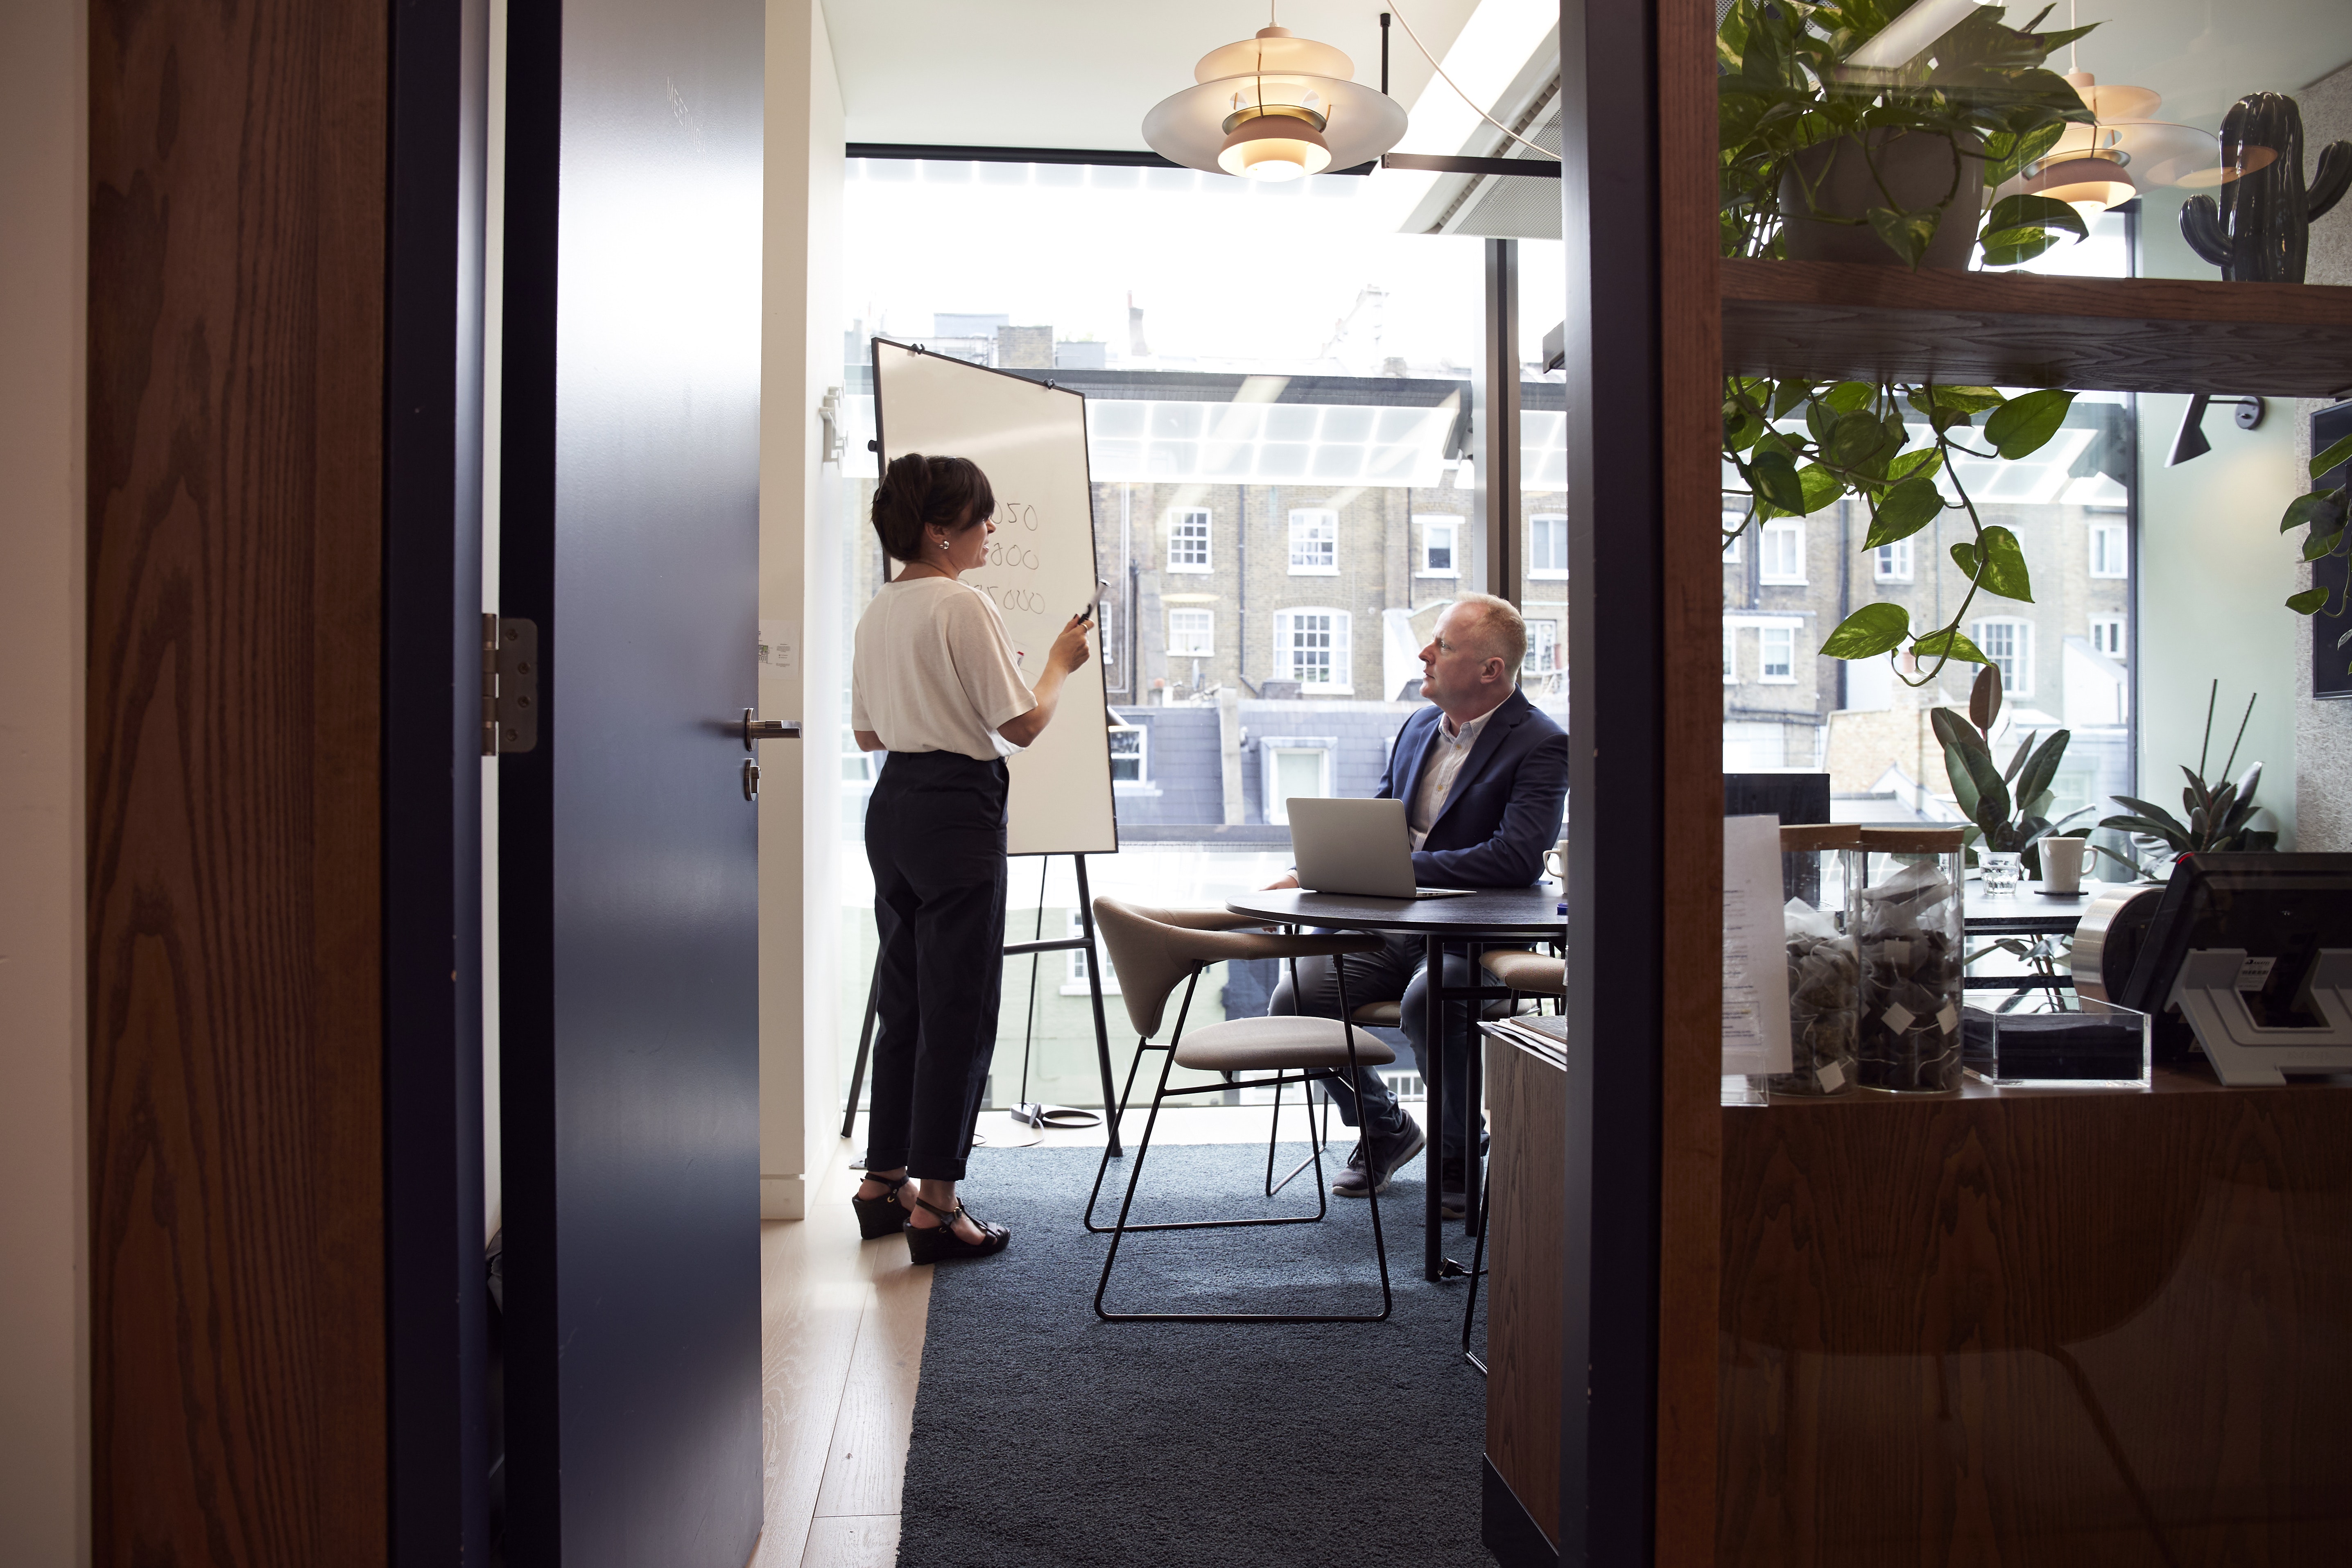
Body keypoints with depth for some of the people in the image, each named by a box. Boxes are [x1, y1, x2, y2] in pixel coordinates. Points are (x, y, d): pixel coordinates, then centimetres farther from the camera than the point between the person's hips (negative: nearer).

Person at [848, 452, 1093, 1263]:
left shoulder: (878, 611, 12)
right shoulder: (965, 607, -14)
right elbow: (1022, 725, -14)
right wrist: (1061, 662, 2)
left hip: (892, 804, 9)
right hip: (958, 810, -9)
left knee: (903, 1000, 16)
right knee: (959, 1010, -2)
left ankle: (884, 1182, 25)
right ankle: (935, 1207, 3)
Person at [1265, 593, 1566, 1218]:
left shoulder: (1541, 745, -9)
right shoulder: (1418, 728, 14)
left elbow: (1518, 859, -23)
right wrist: (1307, 873, 1)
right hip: (1391, 930, 7)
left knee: (1426, 1001, -37)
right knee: (1293, 999, -14)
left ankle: (1459, 1151, -5)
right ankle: (1384, 1128, 14)